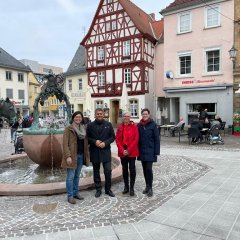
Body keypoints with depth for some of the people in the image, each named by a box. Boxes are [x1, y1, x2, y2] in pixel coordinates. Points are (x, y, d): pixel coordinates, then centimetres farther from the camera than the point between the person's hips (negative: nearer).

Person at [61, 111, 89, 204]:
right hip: (72, 155, -6)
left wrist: (86, 154, 6)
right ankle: (70, 196, 9)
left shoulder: (84, 128, 10)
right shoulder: (68, 129, -7)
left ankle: (76, 193, 26)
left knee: (77, 176, 15)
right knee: (70, 176, -1)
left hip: (81, 155, 6)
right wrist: (68, 156, -18)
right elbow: (65, 144, -11)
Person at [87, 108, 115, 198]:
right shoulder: (90, 125, 3)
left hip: (106, 151, 0)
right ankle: (98, 189, 24)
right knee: (96, 172, 10)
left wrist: (105, 143, -12)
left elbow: (113, 137, 3)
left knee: (108, 171, -1)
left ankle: (108, 189, 17)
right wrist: (95, 142, -14)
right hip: (94, 152, 1)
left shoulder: (108, 124, 3)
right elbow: (87, 138, 3)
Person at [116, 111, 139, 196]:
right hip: (122, 152, 3)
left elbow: (136, 139, -8)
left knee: (132, 169, 1)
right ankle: (126, 187, 24)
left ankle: (132, 188, 12)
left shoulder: (134, 126, -3)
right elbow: (117, 139, 3)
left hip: (132, 152, -3)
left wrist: (128, 150, -13)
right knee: (124, 169, 12)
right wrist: (122, 150, -9)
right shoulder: (120, 127, 6)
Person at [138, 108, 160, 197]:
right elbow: (137, 138, 9)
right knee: (144, 169, 11)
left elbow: (157, 139, -6)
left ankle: (150, 188, 6)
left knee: (149, 169, -8)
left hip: (150, 151, -4)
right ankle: (147, 186, 25)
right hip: (142, 151, 4)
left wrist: (156, 152, -10)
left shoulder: (153, 125, -6)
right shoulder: (139, 125, 5)